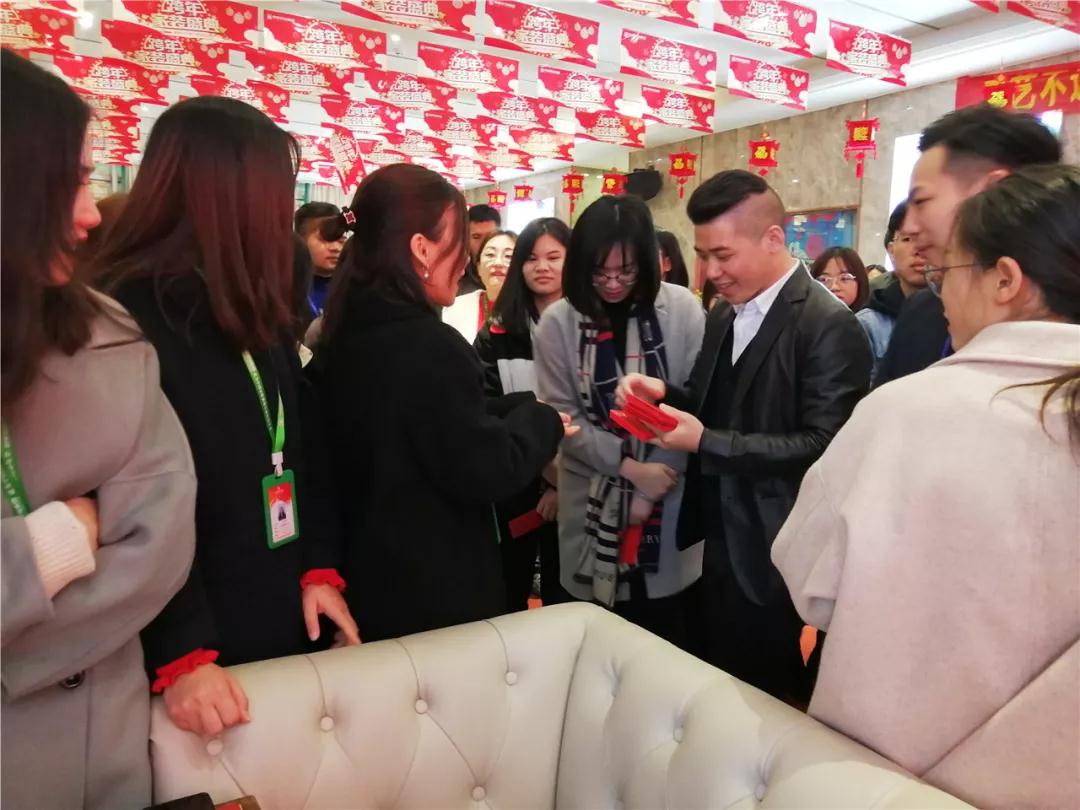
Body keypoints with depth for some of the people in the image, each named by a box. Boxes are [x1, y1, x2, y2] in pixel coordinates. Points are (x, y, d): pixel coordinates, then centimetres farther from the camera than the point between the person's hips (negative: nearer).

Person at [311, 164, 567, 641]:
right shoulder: (432, 347, -23)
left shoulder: (343, 335, 3)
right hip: (436, 590, -8)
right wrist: (541, 420, -4)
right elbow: (488, 471, -22)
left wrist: (516, 408, 11)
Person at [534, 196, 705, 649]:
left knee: (671, 645, 13)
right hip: (593, 504, 0)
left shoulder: (682, 310, -5)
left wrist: (654, 487, -9)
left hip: (669, 499, 0)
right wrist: (631, 468, -14)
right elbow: (562, 416, -5)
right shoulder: (558, 323, -4)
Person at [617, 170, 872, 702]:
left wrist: (705, 443, -26)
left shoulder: (829, 325, -17)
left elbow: (820, 445, -23)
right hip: (721, 542, 7)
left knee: (764, 695, 9)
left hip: (772, 555, -7)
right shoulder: (723, 316, 8)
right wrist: (666, 395, -6)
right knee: (720, 682, 21)